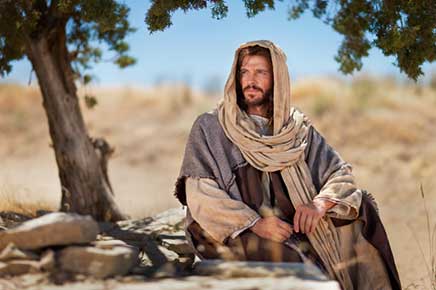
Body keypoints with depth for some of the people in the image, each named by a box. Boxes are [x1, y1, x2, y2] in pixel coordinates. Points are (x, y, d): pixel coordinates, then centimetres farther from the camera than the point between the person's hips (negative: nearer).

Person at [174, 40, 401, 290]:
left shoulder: (298, 128, 11)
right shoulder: (209, 128, 1)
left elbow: (341, 173, 5)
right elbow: (200, 195, -8)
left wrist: (320, 205, -18)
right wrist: (254, 224, -20)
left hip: (296, 231, 4)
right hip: (236, 236, -4)